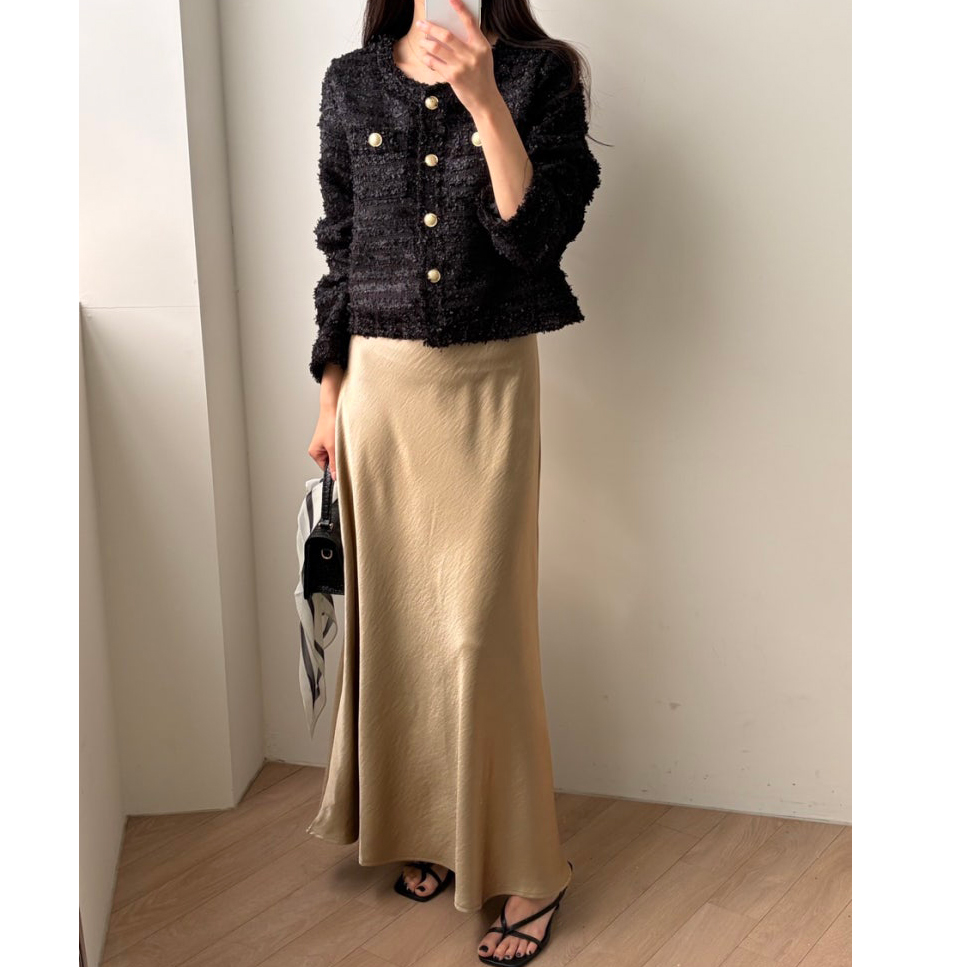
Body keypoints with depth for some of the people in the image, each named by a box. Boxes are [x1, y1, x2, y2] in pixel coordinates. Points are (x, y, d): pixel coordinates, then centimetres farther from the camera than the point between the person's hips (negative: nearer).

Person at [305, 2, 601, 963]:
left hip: (489, 380, -3)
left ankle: (527, 869, 15)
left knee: (481, 624, -3)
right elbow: (339, 245, 9)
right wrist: (330, 398, 9)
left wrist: (483, 99, -23)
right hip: (381, 381, 3)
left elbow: (537, 236, -12)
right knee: (394, 608, 10)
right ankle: (423, 825, 31)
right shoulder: (352, 82, 7)